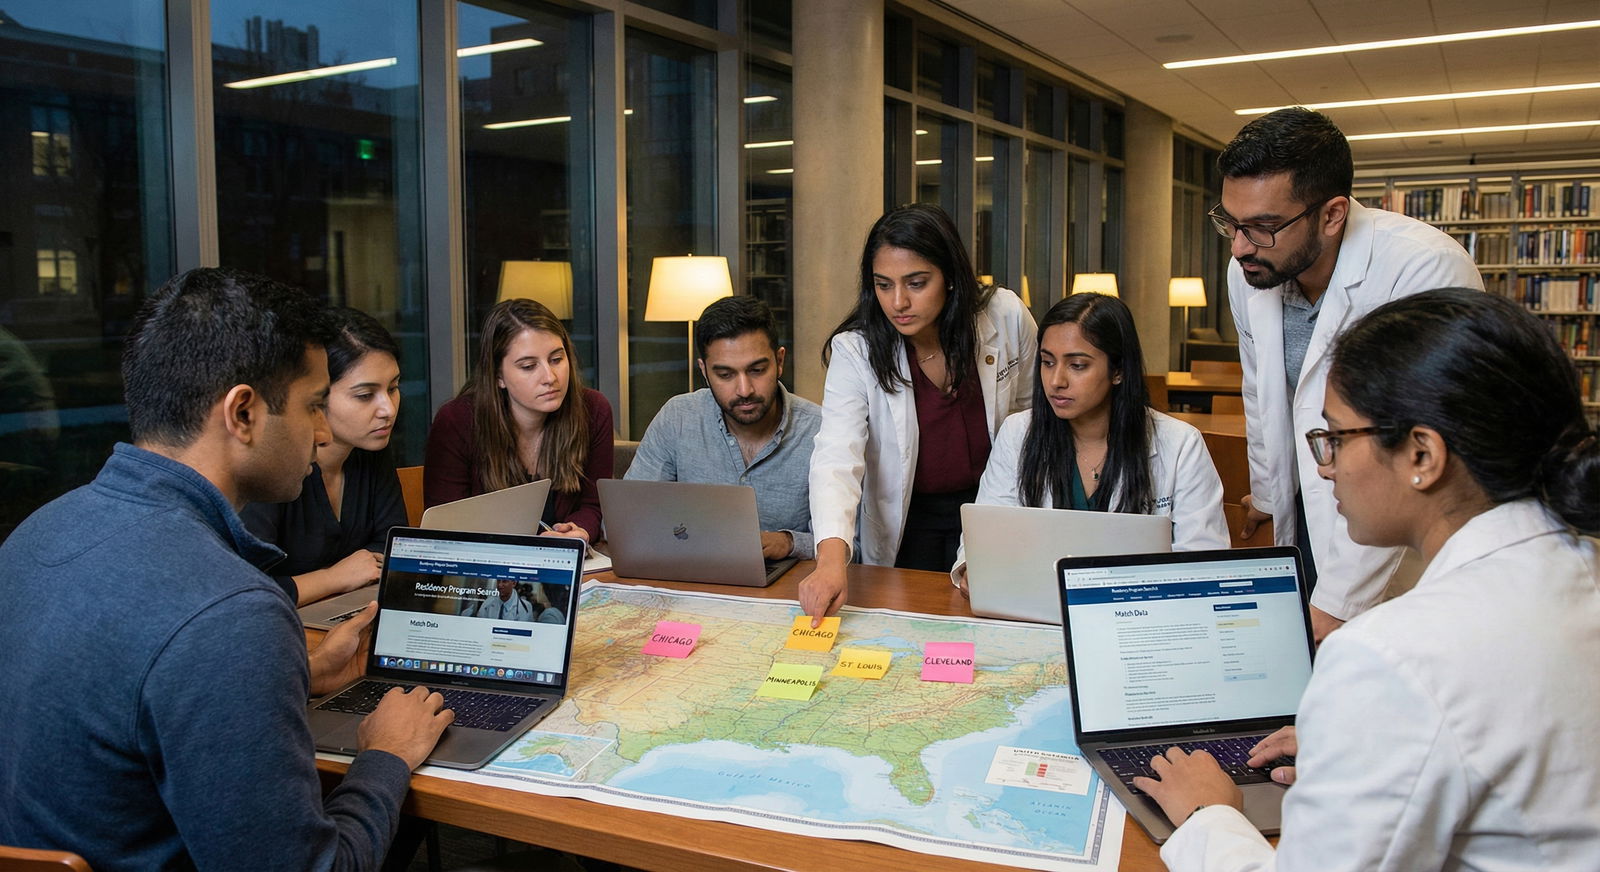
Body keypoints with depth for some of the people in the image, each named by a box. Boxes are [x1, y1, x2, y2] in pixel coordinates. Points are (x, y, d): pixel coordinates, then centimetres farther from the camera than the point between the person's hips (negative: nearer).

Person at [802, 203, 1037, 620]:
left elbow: (1035, 410, 4)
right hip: (904, 519, -1)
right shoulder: (855, 350, -20)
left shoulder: (1006, 317, -13)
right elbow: (837, 456, -32)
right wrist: (831, 558, -48)